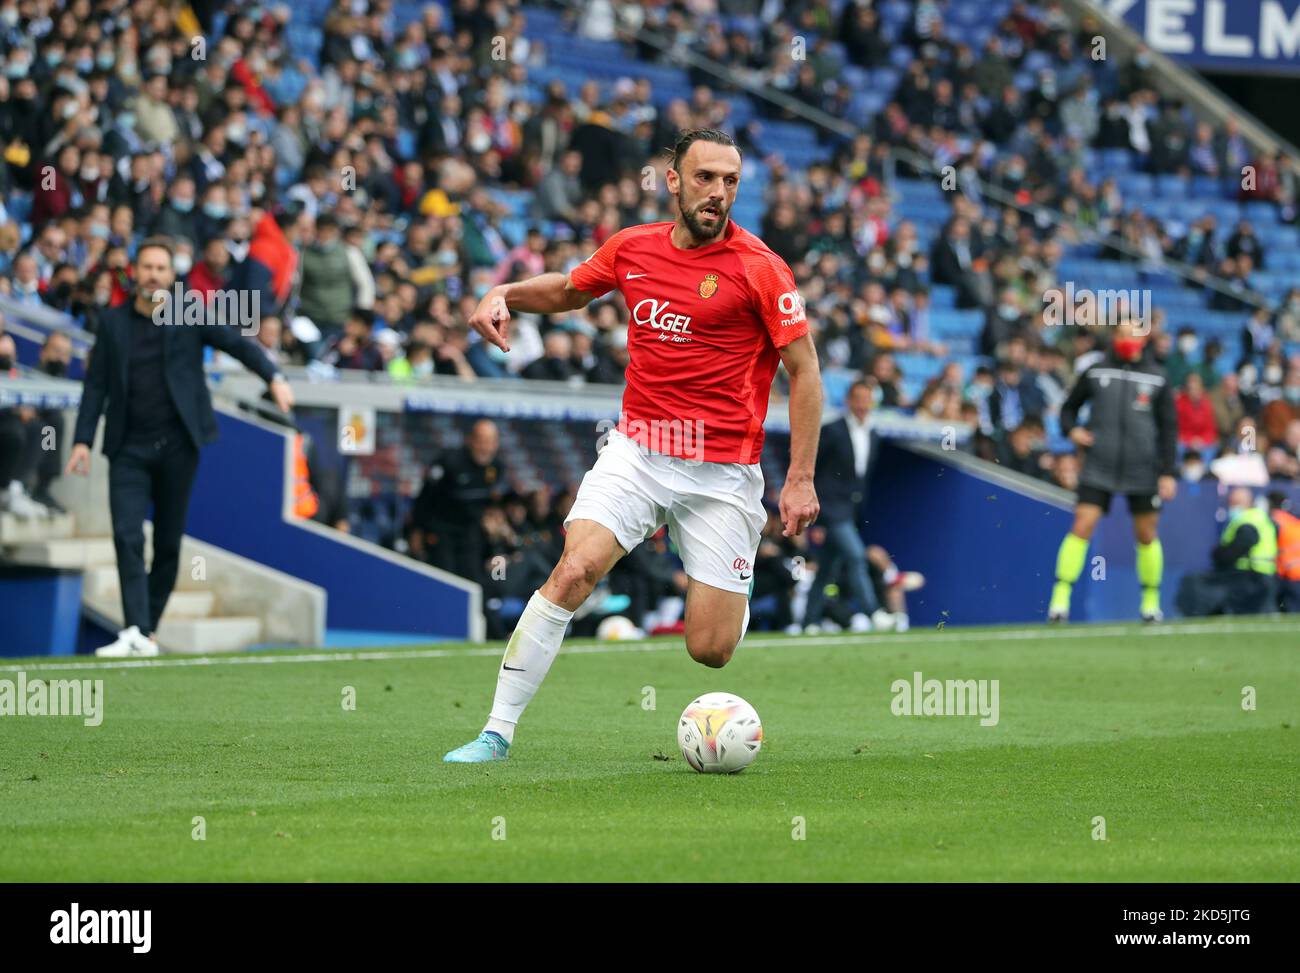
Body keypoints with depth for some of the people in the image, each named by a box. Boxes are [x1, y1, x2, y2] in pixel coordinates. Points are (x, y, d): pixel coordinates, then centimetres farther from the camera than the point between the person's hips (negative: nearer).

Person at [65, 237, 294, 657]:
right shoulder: (113, 323, 8)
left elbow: (239, 344, -2)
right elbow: (96, 384, 8)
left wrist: (274, 378, -19)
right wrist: (83, 440, 0)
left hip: (177, 445, 0)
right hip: (129, 449, 1)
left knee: (168, 542, 4)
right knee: (127, 537, -13)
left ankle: (149, 628, 14)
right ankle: (135, 632, -18)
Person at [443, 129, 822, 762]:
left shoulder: (759, 269, -8)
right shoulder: (632, 248, 4)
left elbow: (804, 371, -3)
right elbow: (567, 290, 24)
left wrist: (800, 480, -8)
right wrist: (504, 294, 4)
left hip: (723, 468, -2)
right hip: (636, 449, 2)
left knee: (709, 651, -3)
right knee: (575, 570, -22)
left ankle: (737, 594, 35)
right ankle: (498, 730, -15)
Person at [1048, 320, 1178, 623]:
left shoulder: (1157, 378, 4)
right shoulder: (1096, 373, 5)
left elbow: (1168, 428, 6)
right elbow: (1069, 406, 16)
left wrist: (1168, 472, 1)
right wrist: (1071, 429, -6)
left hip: (1142, 473, 1)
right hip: (1099, 469, -1)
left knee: (1147, 535, 6)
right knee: (1081, 527, -12)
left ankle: (1151, 600, 23)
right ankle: (1060, 598, -13)